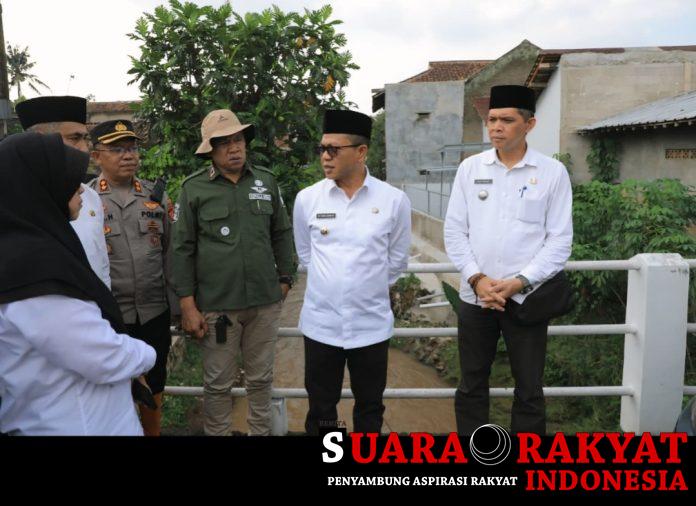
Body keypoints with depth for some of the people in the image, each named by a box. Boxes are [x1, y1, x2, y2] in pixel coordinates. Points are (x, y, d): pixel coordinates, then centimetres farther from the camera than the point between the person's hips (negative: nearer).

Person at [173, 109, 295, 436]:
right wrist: (188, 306, -5)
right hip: (216, 305, -2)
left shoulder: (266, 181, 5)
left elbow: (282, 235, 12)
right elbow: (182, 249, -3)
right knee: (218, 383, 11)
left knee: (261, 379, 16)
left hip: (265, 302, 3)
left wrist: (285, 280, 11)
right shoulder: (194, 188, -3)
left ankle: (262, 432, 35)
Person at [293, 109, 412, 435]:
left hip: (372, 324, 0)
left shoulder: (394, 200, -8)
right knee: (320, 408, 14)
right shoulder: (307, 199, -4)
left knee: (369, 407, 16)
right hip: (320, 323, 1)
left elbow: (396, 261, 5)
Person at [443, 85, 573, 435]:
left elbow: (560, 239, -4)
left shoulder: (553, 172, -2)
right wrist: (476, 278, -10)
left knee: (529, 392, 11)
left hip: (527, 297, -2)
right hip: (475, 296, 2)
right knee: (471, 388, 13)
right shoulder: (470, 168, 4)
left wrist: (519, 282, -15)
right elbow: (454, 231, 2)